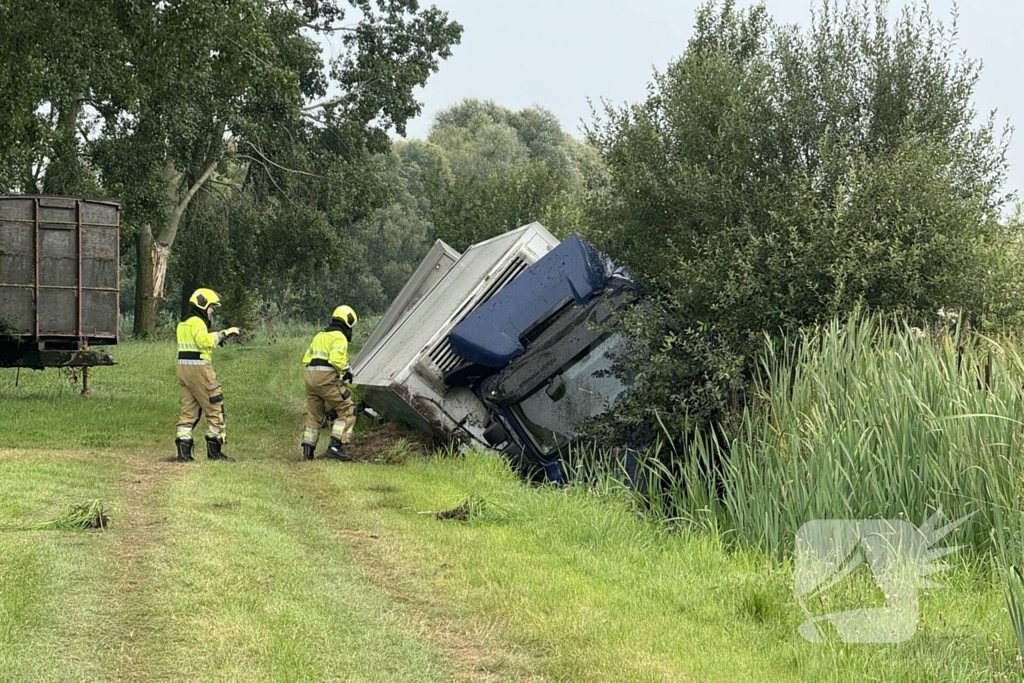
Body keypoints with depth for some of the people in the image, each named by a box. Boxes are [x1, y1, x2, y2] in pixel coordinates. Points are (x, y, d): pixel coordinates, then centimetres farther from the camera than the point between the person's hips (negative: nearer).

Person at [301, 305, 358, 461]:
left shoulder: (319, 336, 22)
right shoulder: (339, 337, -5)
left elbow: (306, 359, 20)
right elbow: (336, 359, -19)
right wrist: (348, 370, -3)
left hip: (310, 377, 8)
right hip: (327, 378, -8)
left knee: (313, 414, 17)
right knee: (347, 411, -1)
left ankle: (307, 451, 18)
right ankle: (336, 447, -10)